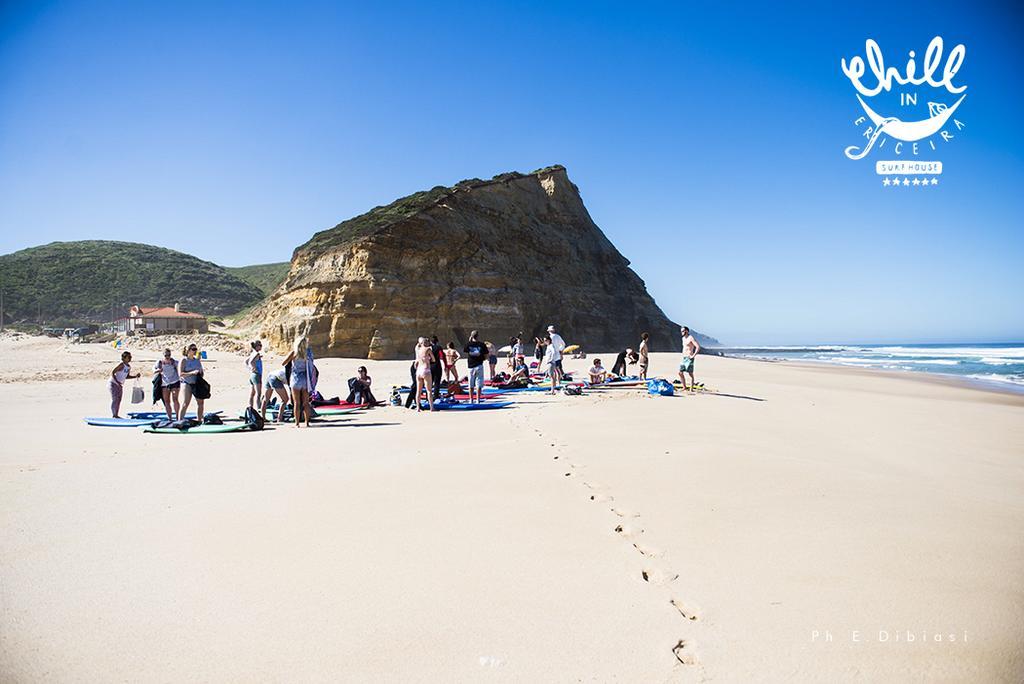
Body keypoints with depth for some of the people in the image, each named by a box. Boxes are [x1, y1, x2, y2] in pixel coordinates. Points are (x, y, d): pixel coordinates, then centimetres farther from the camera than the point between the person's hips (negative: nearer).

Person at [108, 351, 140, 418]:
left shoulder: (129, 367, 6)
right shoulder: (121, 365, -18)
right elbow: (112, 373, -20)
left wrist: (135, 376, 3)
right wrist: (117, 382, -28)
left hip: (120, 385, 8)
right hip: (113, 383, -8)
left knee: (119, 400, 8)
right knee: (114, 399, -10)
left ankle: (116, 415, 14)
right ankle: (113, 415, -8)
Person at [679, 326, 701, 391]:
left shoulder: (691, 338, -11)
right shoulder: (683, 338, 16)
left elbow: (698, 347, -19)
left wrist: (693, 355, -19)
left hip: (689, 358, -9)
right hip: (684, 358, 9)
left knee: (690, 374, -5)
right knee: (680, 373, 6)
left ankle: (691, 389, -1)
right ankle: (684, 388, 14)